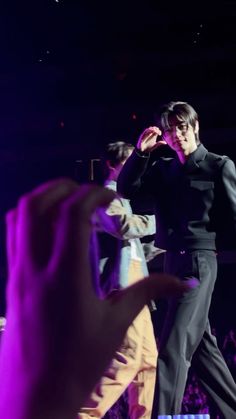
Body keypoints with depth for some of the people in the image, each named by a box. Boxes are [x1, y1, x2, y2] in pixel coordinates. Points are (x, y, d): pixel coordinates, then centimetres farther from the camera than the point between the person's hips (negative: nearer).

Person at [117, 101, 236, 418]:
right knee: (202, 344, 14)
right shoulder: (164, 169, 13)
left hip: (199, 261, -7)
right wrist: (140, 152, -5)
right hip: (173, 262, 7)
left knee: (174, 347, -15)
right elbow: (127, 189, 5)